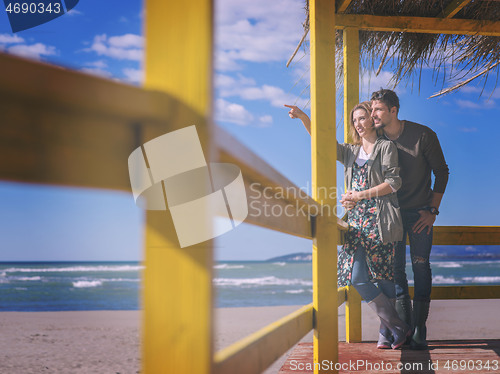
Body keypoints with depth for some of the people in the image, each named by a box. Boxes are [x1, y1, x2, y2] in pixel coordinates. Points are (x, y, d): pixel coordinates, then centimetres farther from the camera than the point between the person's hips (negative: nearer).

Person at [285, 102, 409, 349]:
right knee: (357, 278, -4)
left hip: (380, 219, -6)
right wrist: (303, 118, -2)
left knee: (383, 276, -5)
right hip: (357, 220, 6)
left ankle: (386, 331, 7)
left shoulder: (386, 147, 3)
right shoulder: (351, 152, 20)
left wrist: (362, 195, -9)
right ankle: (397, 328, 5)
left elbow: (394, 182, -6)